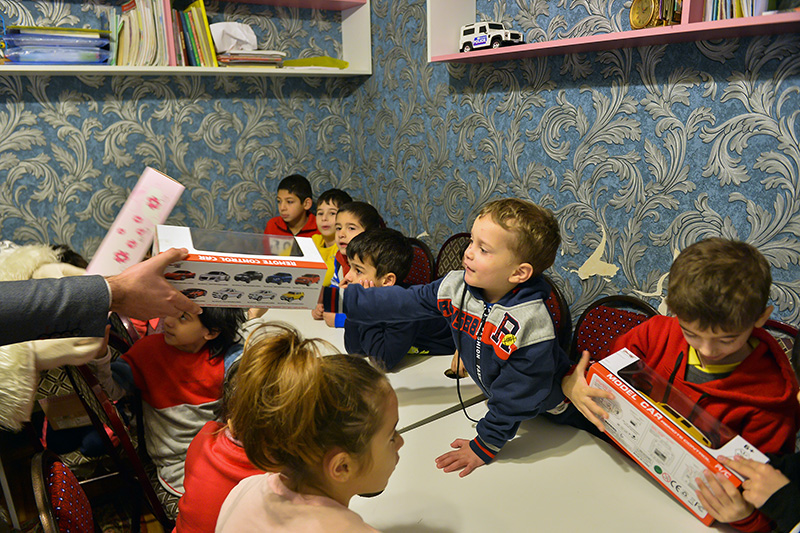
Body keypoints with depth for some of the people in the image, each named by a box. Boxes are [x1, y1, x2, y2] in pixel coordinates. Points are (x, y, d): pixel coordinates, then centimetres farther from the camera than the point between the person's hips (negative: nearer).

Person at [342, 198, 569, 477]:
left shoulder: (530, 325, -37)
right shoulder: (457, 287, -19)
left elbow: (515, 395, -29)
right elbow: (402, 302, -13)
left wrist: (484, 446, -23)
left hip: (544, 413, -5)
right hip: (490, 391, 5)